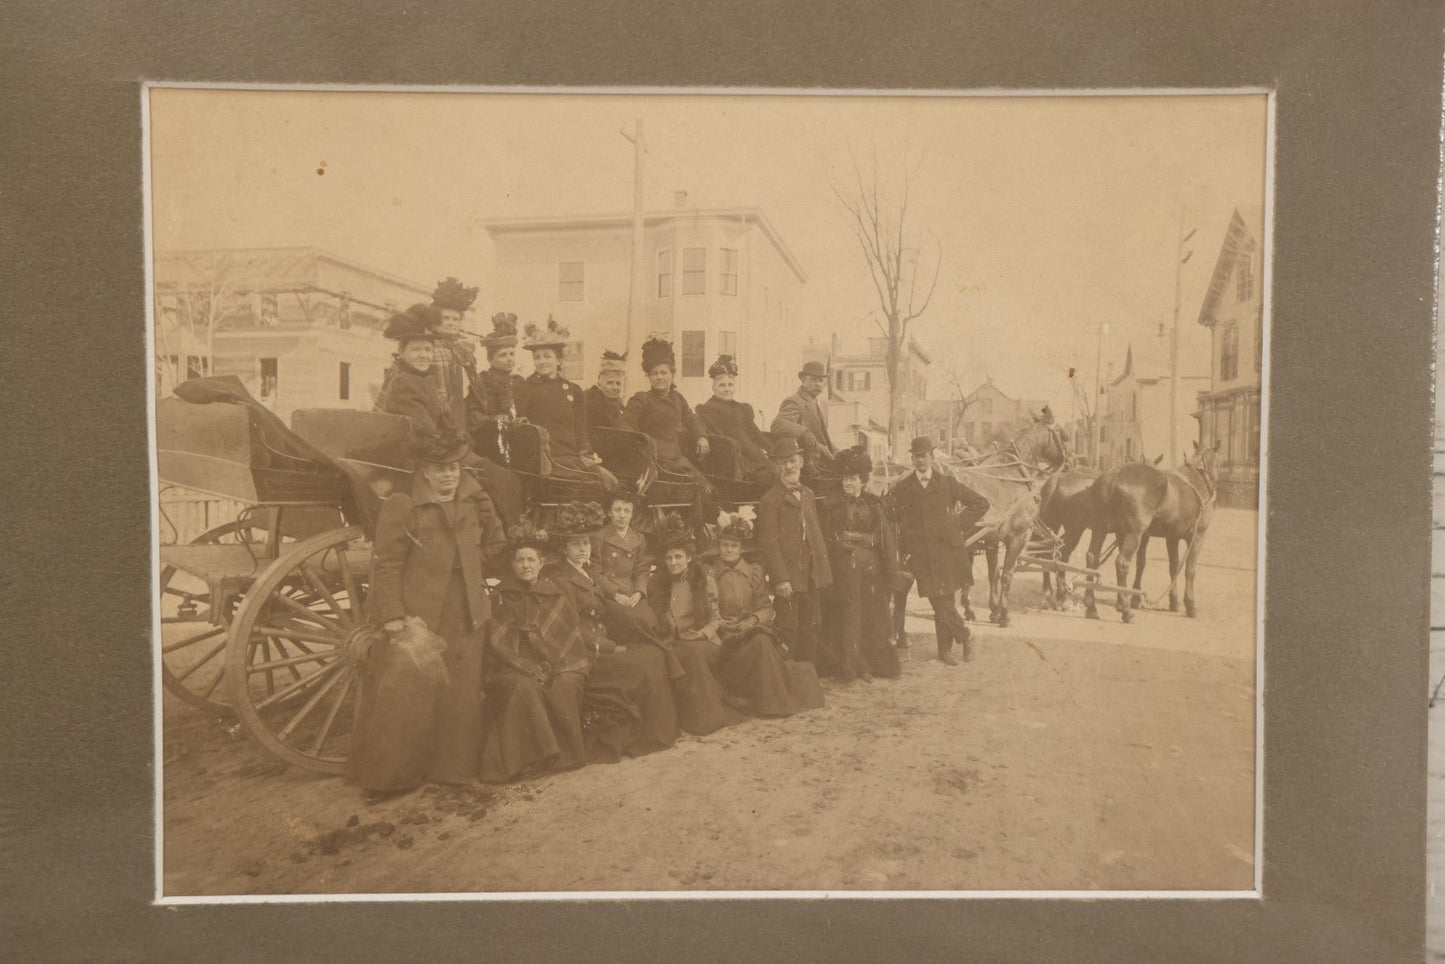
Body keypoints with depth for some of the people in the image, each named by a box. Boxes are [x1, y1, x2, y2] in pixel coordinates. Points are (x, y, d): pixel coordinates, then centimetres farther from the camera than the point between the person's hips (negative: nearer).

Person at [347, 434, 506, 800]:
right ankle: (388, 776, 12)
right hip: (415, 615, -6)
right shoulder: (401, 507, -9)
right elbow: (386, 566, -13)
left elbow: (495, 541, 25)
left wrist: (472, 563, 8)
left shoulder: (472, 503, 9)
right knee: (402, 697, -4)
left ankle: (450, 768, 25)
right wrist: (394, 620, -18)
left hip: (463, 617, 6)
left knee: (459, 695, 11)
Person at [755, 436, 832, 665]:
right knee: (788, 629, -2)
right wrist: (780, 578, -18)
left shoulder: (807, 494, 15)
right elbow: (769, 543, -13)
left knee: (811, 625, 12)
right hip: (787, 579, -7)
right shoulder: (769, 500, -8)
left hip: (810, 576, 7)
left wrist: (823, 570, 11)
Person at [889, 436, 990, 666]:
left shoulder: (947, 483, 7)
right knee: (940, 603, -6)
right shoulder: (902, 488, 9)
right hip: (921, 555, 0)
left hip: (947, 549, 0)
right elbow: (897, 522, 11)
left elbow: (981, 503, 10)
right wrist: (904, 551, 3)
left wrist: (960, 524, 3)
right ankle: (965, 636, 17)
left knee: (943, 603, 1)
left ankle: (945, 649, 17)